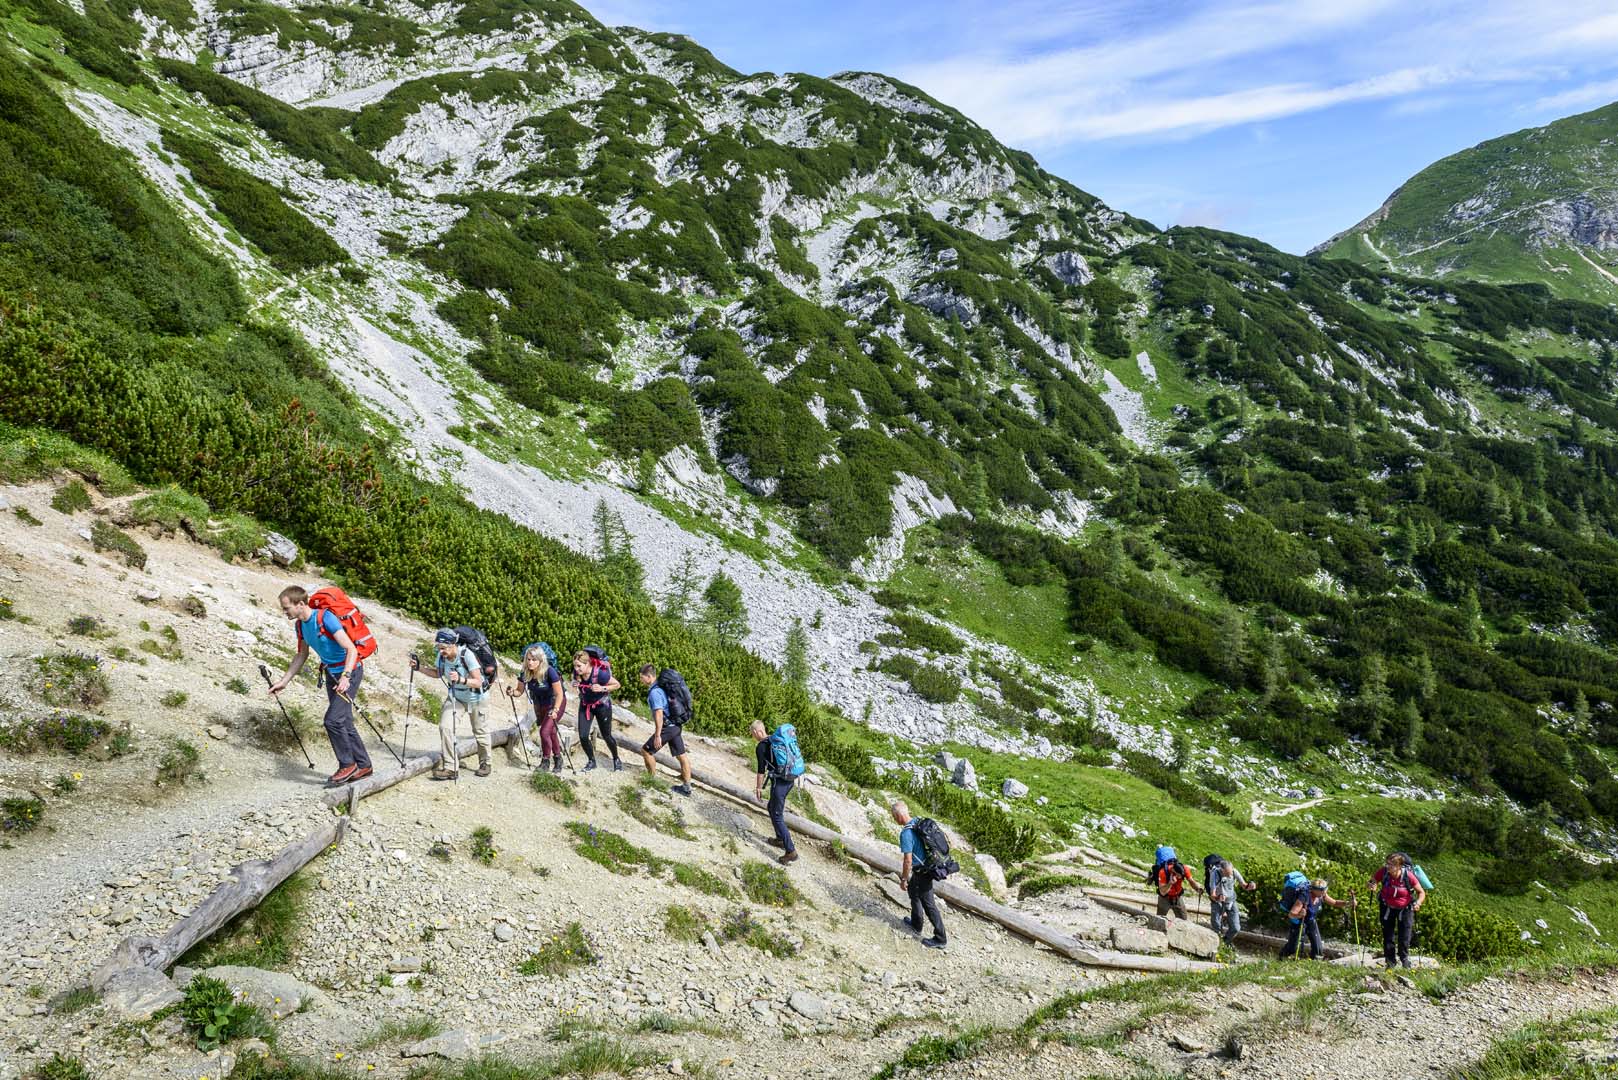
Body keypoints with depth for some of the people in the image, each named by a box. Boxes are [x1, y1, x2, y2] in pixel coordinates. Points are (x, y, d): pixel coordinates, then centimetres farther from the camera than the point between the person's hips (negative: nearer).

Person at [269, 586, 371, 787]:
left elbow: (351, 649, -28)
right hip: (331, 674, 9)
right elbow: (302, 655, 16)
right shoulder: (300, 625, 1)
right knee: (344, 722, 11)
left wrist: (345, 677, -39)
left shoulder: (325, 618, -24)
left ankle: (348, 765, 0)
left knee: (333, 720, -15)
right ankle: (363, 766, 22)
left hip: (349, 671, -9)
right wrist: (284, 682, 15)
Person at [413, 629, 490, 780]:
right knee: (445, 726, -15)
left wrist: (460, 679, -50)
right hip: (455, 695, 4)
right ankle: (450, 767, -12)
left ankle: (485, 763, 33)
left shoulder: (467, 655, -32)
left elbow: (478, 682, -34)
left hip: (475, 697, -4)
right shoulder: (442, 655, -16)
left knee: (480, 731, 11)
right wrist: (419, 668, -9)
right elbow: (438, 673, 6)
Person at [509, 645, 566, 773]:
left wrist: (555, 710, -34)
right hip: (539, 704, 5)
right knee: (551, 732, 17)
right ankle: (557, 759, 35)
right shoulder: (524, 672, -16)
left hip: (555, 703, -5)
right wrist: (512, 692, -26)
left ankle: (546, 761, 3)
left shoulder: (549, 671, -30)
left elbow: (559, 694, -25)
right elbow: (519, 691, -5)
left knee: (545, 731, -16)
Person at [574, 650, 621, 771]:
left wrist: (602, 688, -31)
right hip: (585, 705, 4)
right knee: (583, 736, -6)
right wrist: (576, 684, -14)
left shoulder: (600, 673, -32)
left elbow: (617, 684, -18)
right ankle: (591, 761, 17)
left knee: (606, 736, 9)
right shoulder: (577, 672, -17)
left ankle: (616, 760, 34)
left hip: (602, 705, -4)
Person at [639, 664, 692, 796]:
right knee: (682, 756, 13)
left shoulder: (654, 692, -20)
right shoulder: (661, 687, 10)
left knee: (646, 750, 6)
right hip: (676, 725, 10)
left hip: (667, 728, -10)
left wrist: (657, 735, -24)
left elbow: (659, 714, -27)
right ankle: (686, 787, 19)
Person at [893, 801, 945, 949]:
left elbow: (908, 860, -25)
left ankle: (940, 938, 12)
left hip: (921, 872, -9)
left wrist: (903, 879, -12)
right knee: (913, 893, 26)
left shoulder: (906, 833, -27)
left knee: (928, 904, 3)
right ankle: (916, 924, 43)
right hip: (926, 866, 9)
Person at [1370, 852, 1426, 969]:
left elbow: (1421, 892, -13)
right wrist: (1373, 885, -26)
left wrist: (1418, 903, -31)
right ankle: (1390, 961, 21)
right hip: (1387, 907, 2)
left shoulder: (1408, 876, -26)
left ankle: (1404, 959, 28)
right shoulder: (1383, 872, -22)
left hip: (1405, 908, -1)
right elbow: (1373, 880, -3)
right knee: (1388, 934, 7)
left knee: (1405, 936, 4)